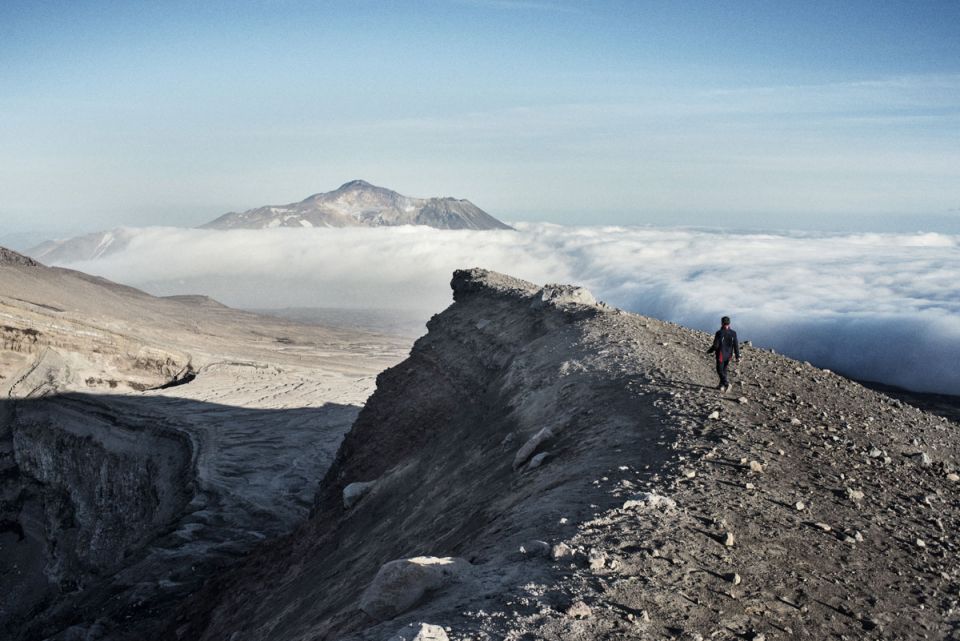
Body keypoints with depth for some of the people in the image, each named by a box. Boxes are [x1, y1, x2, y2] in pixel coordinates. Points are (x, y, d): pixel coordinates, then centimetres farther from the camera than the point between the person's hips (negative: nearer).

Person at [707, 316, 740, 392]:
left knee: (720, 370, 4)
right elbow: (736, 346, -2)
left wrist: (709, 351, 2)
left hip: (721, 355, -5)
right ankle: (721, 386, 26)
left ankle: (726, 383, -15)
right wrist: (738, 357, 3)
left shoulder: (719, 333, -18)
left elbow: (715, 345, -16)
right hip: (729, 355, 5)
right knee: (724, 370, 19)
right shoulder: (733, 333, -4)